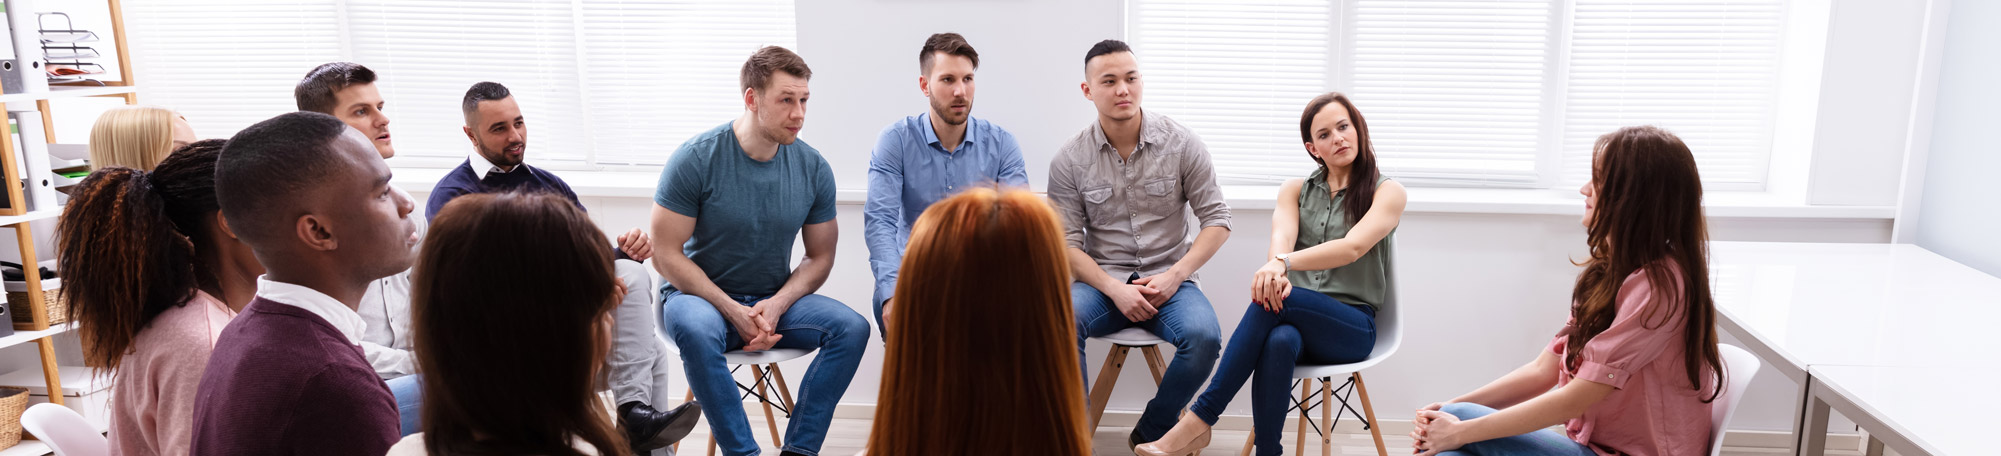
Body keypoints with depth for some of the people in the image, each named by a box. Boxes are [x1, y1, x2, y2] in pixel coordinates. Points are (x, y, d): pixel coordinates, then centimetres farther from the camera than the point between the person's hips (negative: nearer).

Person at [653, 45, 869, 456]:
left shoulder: (813, 168, -4)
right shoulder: (696, 159, -13)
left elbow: (820, 256, 5)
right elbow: (666, 255, -11)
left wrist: (776, 305, -14)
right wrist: (733, 311, -19)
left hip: (775, 300, 3)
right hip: (700, 295, -3)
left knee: (852, 327, -22)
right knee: (697, 330, -38)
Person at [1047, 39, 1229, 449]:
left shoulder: (1182, 144, 0)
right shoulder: (1069, 161, 0)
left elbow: (1216, 218, 2)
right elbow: (1066, 244, -2)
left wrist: (1175, 276, -10)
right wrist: (1115, 289, -16)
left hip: (1168, 281, 0)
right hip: (1102, 281, 0)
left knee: (1203, 336, -31)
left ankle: (1149, 434, -6)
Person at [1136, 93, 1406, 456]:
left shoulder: (1387, 192, 4)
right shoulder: (1295, 190, 15)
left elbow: (1353, 247, -16)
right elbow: (1281, 238, -7)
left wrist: (1285, 263, -31)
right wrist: (1277, 274, -32)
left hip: (1351, 326, -2)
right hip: (1298, 318, 2)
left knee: (1277, 300, -34)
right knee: (1279, 341, -37)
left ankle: (1200, 419, -33)